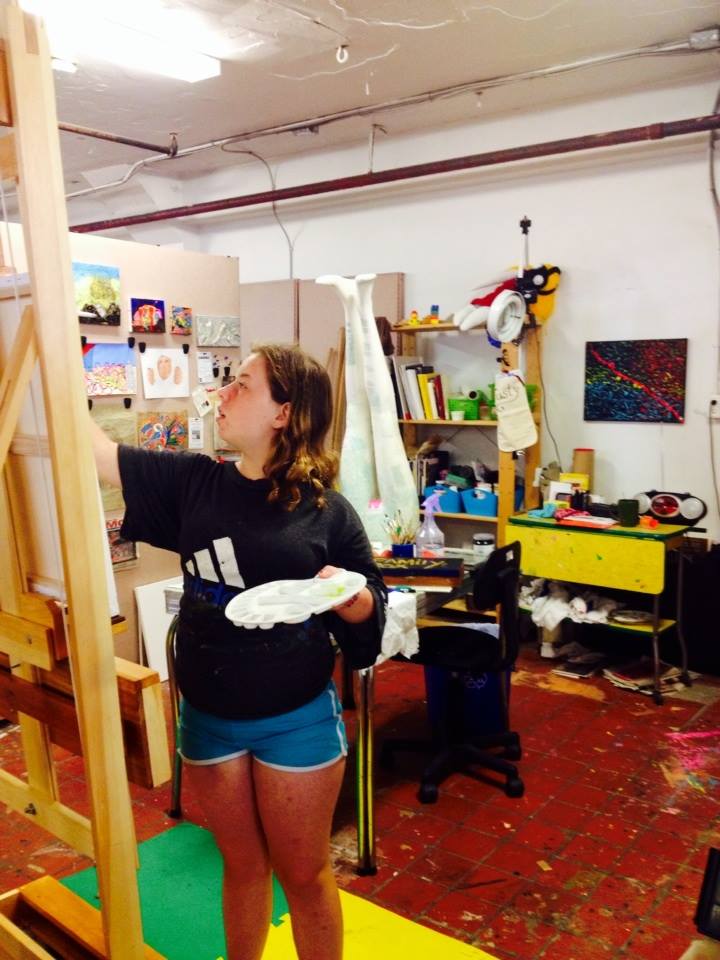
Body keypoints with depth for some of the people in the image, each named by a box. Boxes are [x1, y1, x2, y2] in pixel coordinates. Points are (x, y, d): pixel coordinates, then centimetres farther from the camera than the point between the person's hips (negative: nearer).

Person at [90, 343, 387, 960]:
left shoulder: (326, 508, -10)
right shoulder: (191, 482, -2)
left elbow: (372, 610, -4)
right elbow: (96, 450, -2)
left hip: (297, 719, -3)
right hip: (208, 717, 3)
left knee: (304, 873, 14)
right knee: (242, 864, 22)